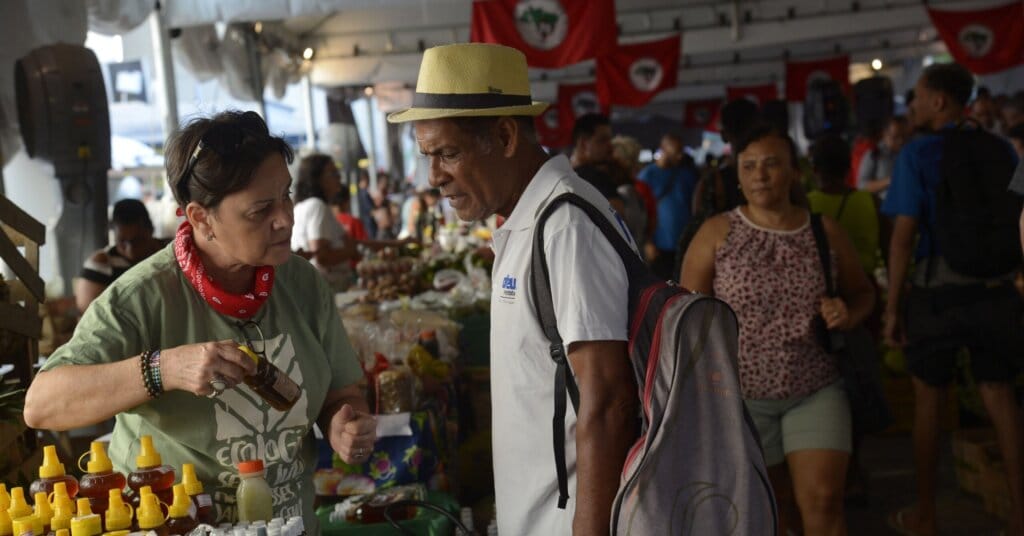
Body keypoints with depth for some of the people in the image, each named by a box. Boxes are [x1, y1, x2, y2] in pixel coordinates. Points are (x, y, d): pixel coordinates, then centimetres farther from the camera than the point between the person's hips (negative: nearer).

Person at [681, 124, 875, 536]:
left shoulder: (826, 231, 1)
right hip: (741, 394, -1)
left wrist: (848, 315, -9)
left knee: (823, 500, -7)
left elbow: (862, 293, 14)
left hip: (817, 390, 1)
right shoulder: (716, 233, -5)